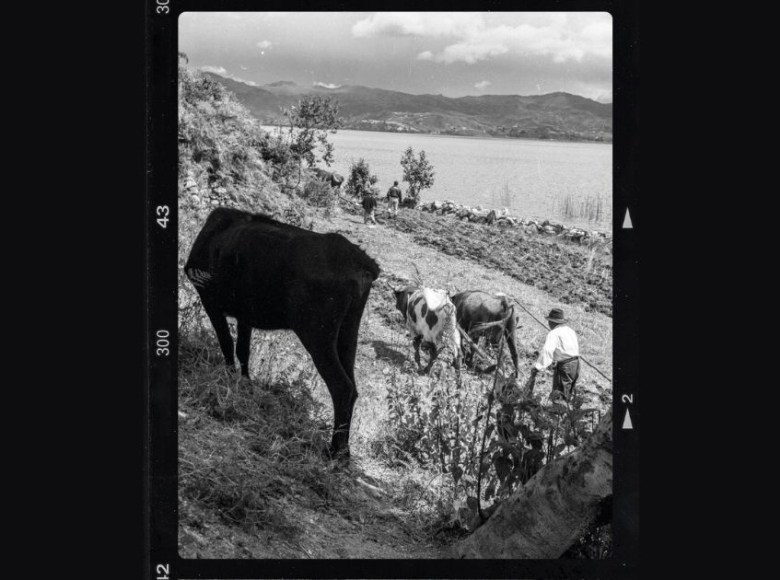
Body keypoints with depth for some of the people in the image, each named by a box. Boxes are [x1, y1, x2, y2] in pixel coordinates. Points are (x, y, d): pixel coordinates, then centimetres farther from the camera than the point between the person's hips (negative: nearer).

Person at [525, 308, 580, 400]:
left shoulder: (554, 333, -14)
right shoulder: (570, 330, 13)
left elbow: (547, 351, -27)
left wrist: (536, 368, -34)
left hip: (564, 367, -9)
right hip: (575, 364, 9)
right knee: (568, 395, 17)